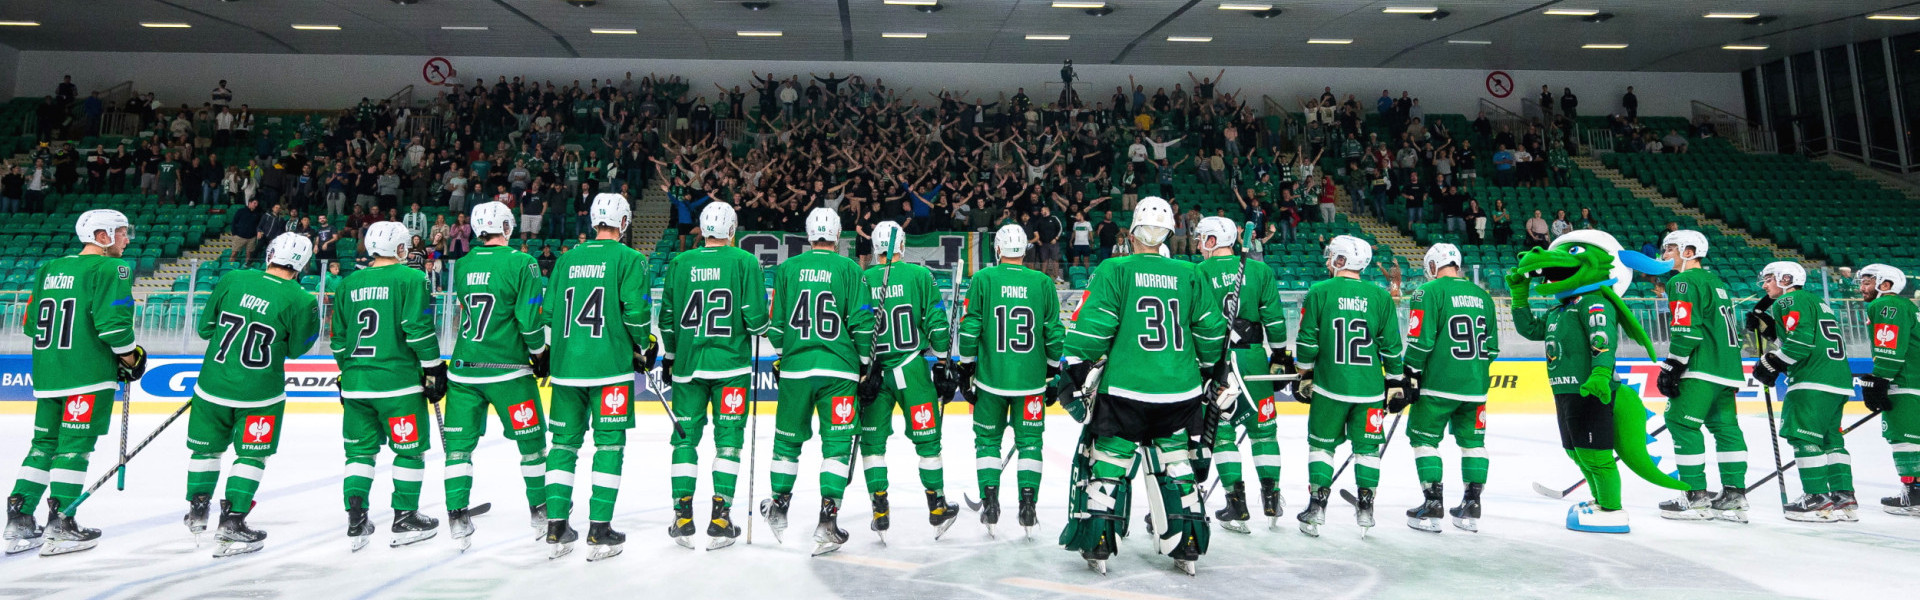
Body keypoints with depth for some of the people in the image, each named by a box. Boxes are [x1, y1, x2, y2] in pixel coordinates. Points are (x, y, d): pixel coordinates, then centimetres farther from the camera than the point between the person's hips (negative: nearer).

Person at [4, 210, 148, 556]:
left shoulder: (49, 269, 15)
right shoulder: (110, 268, -9)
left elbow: (32, 323, 16)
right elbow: (113, 322, -18)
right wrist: (132, 357, -5)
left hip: (46, 374, 7)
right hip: (88, 375, -7)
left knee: (43, 443, 14)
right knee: (74, 445, -3)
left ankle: (19, 522, 16)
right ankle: (60, 525, 0)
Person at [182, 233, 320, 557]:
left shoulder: (232, 280, -4)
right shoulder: (301, 301, -14)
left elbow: (205, 327, 5)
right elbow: (296, 348, -3)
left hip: (213, 385, 3)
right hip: (260, 393, -3)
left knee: (207, 446, 20)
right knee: (252, 455, 9)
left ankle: (197, 511, 32)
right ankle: (232, 522, 6)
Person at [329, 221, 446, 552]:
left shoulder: (348, 283, 12)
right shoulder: (410, 278, -6)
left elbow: (339, 338, 16)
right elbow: (418, 329, -13)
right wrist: (433, 368, -5)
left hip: (355, 383, 6)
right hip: (398, 382, -5)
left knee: (360, 449, 14)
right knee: (410, 449, 7)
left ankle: (356, 520, 9)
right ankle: (405, 519, 12)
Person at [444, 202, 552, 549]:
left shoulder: (463, 265, 7)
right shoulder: (520, 262, -9)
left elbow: (466, 312, 17)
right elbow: (529, 318, -13)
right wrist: (540, 352, 3)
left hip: (463, 370, 4)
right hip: (507, 369, -4)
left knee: (459, 442, 9)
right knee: (532, 439, 10)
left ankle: (457, 515, 2)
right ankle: (541, 513, 20)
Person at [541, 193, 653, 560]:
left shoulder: (567, 258, 11)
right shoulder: (629, 258, -5)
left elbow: (550, 312, 13)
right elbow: (635, 310, -12)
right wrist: (645, 347, 5)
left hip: (566, 366, 5)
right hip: (610, 367, -5)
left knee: (564, 441, 12)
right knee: (609, 444, 2)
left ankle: (556, 529, 15)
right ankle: (599, 532, 3)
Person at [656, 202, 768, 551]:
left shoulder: (680, 263, 4)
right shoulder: (744, 262, -5)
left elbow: (667, 316, 8)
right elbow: (755, 316, -9)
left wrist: (668, 355, 21)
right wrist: (759, 331, 13)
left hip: (688, 364, 3)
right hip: (731, 365, -2)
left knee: (685, 436, 10)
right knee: (728, 437, 4)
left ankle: (683, 518, 11)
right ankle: (720, 518, 3)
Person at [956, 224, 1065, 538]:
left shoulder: (983, 279, -3)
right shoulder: (1043, 282, 0)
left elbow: (969, 329, -4)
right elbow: (1054, 334, 3)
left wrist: (965, 370, 5)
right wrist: (1053, 374, 14)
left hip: (990, 379, -1)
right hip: (1031, 380, 1)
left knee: (988, 439, 13)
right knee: (1029, 440, 10)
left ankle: (989, 502, 9)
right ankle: (1028, 504, 6)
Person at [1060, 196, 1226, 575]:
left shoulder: (1114, 270, -5)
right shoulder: (1189, 275, 6)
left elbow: (1093, 326, -11)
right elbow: (1211, 330, 9)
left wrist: (1077, 369, -1)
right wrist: (1207, 370, 23)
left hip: (1124, 390, -3)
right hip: (1180, 391, 3)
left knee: (1108, 462, 9)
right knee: (1176, 465, 15)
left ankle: (1098, 546, 14)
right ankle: (1187, 548, 20)